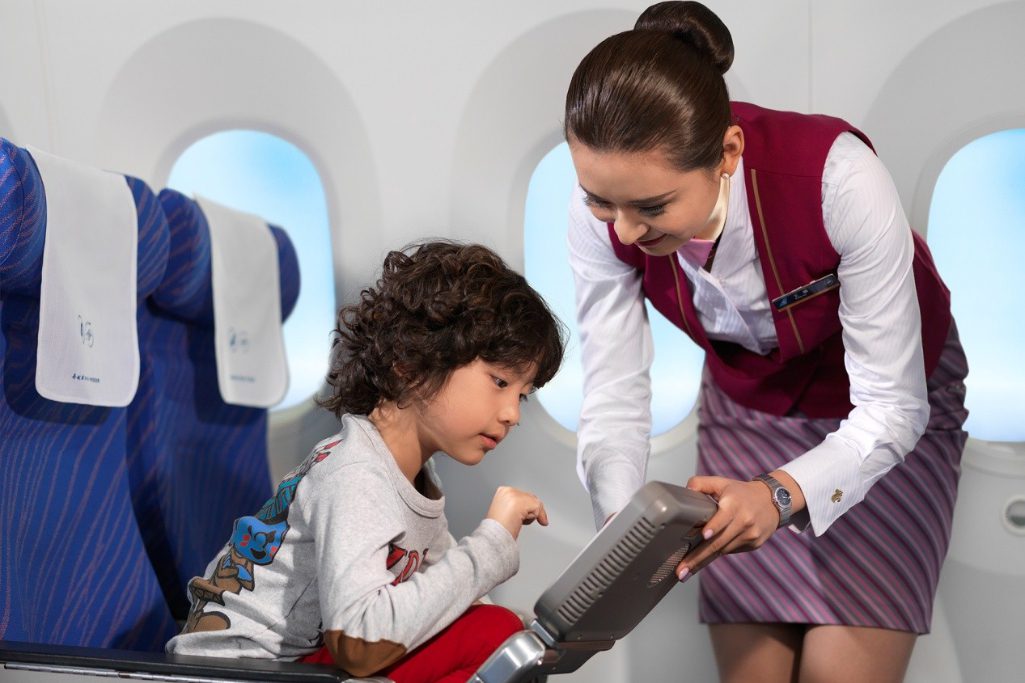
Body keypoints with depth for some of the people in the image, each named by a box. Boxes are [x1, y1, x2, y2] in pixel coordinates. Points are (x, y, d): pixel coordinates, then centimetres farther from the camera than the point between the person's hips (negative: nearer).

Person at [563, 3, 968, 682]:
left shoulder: (837, 176, -36)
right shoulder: (606, 206, -25)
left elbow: (892, 407, -30)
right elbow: (615, 393, -19)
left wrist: (781, 493, -46)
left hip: (887, 402, -2)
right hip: (749, 406, 3)